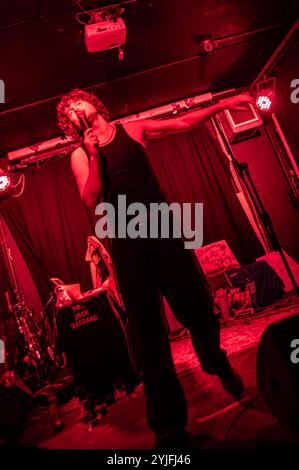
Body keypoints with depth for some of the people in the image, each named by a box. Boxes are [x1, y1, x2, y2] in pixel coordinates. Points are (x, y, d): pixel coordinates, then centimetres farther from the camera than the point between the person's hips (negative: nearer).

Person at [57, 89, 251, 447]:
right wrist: (95, 155, -8)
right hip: (126, 239, 0)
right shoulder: (80, 156, 11)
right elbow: (91, 201, -3)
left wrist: (222, 104, 8)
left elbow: (185, 123, 13)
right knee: (146, 326, 0)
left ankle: (217, 363, 34)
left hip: (162, 225, 1)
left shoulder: (132, 129, 14)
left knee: (196, 304, -2)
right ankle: (169, 423, 15)